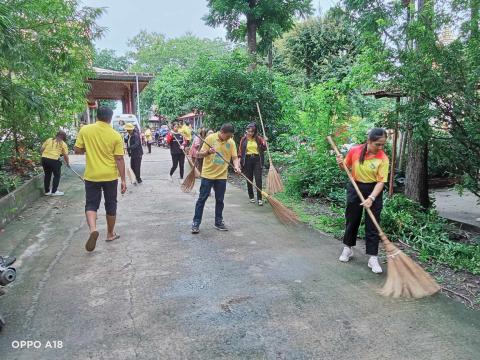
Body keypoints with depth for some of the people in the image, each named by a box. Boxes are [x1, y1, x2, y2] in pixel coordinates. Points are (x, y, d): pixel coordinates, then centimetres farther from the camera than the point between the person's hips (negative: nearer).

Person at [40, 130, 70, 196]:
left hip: (44, 158, 5)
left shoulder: (49, 140, 15)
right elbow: (65, 155, 1)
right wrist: (67, 163, 15)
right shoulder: (63, 144, 5)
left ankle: (47, 191, 26)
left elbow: (41, 150, 13)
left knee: (47, 175, 18)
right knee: (57, 175, 12)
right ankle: (54, 191, 12)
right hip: (54, 160, -5)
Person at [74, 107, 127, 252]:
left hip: (91, 176, 0)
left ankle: (93, 229, -16)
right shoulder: (116, 135, -7)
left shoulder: (85, 130, -5)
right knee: (110, 205, 13)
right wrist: (123, 180, -3)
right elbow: (119, 159, -8)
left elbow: (77, 150, 1)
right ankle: (110, 234, 25)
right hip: (110, 176, 0)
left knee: (91, 204, 8)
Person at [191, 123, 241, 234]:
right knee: (202, 199, 2)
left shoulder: (231, 142, 0)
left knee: (219, 200, 11)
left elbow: (235, 157, 0)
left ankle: (219, 222, 25)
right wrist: (208, 152, -26)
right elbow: (200, 154, -6)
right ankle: (196, 223, 9)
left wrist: (236, 166, -21)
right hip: (208, 174, -3)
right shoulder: (210, 138, -9)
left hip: (222, 176, 3)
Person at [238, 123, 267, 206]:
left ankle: (259, 198, -6)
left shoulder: (259, 138, 2)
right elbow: (240, 151, 5)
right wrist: (239, 161, -2)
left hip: (257, 160, -1)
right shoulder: (244, 139, 3)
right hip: (247, 160, 1)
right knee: (249, 179, 8)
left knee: (258, 179, -7)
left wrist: (264, 142, -13)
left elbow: (264, 149, 4)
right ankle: (251, 197, 21)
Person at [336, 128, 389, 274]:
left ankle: (373, 258, 9)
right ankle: (348, 249, 32)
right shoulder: (354, 150, -10)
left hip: (373, 191, -2)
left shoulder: (383, 158, -15)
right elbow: (346, 167, 7)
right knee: (352, 220, 13)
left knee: (372, 225, 0)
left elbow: (381, 181, -18)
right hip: (355, 189, 2)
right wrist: (341, 163, -16)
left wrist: (371, 198, -29)